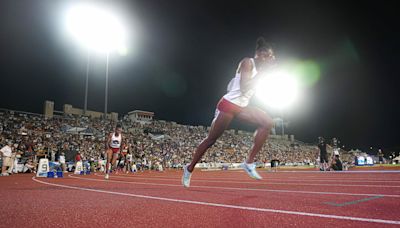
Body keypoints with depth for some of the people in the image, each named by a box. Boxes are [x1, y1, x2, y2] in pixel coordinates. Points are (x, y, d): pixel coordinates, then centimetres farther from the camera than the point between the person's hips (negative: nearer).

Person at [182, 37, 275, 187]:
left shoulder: (259, 67, 11)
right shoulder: (248, 62, -14)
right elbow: (244, 88, -25)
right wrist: (262, 71, -23)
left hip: (241, 107, 8)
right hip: (228, 104, -8)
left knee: (267, 122, -10)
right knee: (211, 140, 0)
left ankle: (249, 162, -7)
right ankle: (189, 169, 20)